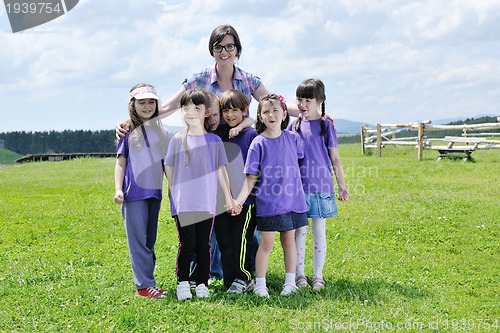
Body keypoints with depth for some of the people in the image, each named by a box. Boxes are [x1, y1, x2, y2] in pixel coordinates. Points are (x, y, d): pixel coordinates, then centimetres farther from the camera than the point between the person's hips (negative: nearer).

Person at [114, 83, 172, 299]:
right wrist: (118, 189, -9)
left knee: (149, 240, 9)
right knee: (138, 240, -5)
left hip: (154, 192, 4)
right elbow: (120, 162, 1)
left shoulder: (162, 132, 10)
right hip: (134, 192, -4)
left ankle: (146, 282, 15)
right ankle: (144, 285, -4)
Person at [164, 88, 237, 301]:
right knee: (187, 245, -1)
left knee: (204, 245, 6)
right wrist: (173, 193, 7)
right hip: (183, 203, -1)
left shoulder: (214, 141, 5)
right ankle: (182, 283, 10)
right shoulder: (178, 140, 2)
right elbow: (169, 169, 8)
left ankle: (202, 284, 15)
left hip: (207, 203, 1)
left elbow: (221, 171, 9)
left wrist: (228, 197, 9)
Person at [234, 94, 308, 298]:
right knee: (266, 243, 0)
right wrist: (240, 200, -13)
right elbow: (251, 178, -4)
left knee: (288, 240, 11)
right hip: (268, 202, -3)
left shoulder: (292, 138, 2)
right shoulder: (258, 143, -5)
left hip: (292, 199, 3)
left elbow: (301, 159, 19)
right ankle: (260, 285, 9)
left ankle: (290, 282, 20)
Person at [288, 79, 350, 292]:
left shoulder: (326, 126, -1)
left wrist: (342, 185, 4)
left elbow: (335, 158, 4)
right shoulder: (293, 126, 5)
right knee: (300, 231, 5)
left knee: (319, 231, 6)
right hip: (298, 187, 2)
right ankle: (299, 275, 14)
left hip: (321, 186, -1)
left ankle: (318, 276, 14)